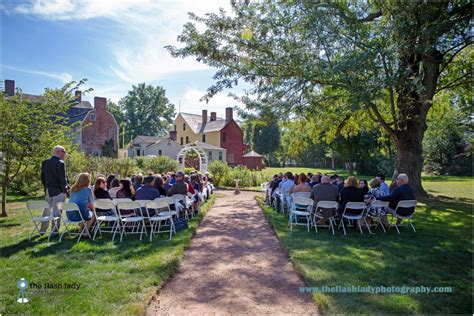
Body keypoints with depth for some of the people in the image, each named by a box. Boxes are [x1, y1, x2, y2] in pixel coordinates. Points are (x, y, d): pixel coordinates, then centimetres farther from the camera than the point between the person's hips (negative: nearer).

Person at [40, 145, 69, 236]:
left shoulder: (45, 163, 9)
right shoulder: (60, 163, -14)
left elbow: (42, 177, 13)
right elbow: (63, 179, -15)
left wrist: (46, 187, 19)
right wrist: (65, 190, -7)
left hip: (48, 191, 7)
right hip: (58, 191, -7)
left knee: (47, 210, 16)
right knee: (57, 211, 0)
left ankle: (42, 230, 24)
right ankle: (54, 231, 5)